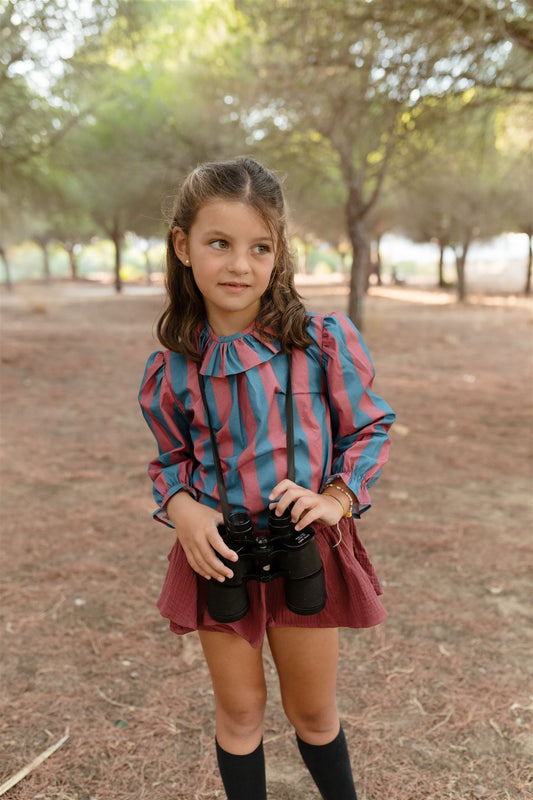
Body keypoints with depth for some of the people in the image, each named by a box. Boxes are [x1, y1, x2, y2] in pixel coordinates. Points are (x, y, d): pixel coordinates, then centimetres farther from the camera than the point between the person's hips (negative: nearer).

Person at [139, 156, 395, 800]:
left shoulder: (324, 341, -13)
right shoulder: (172, 369, -6)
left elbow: (370, 428, -1)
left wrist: (335, 499, -15)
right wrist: (182, 507, -12)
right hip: (217, 554, 1)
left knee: (313, 711, 19)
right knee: (238, 710, 18)